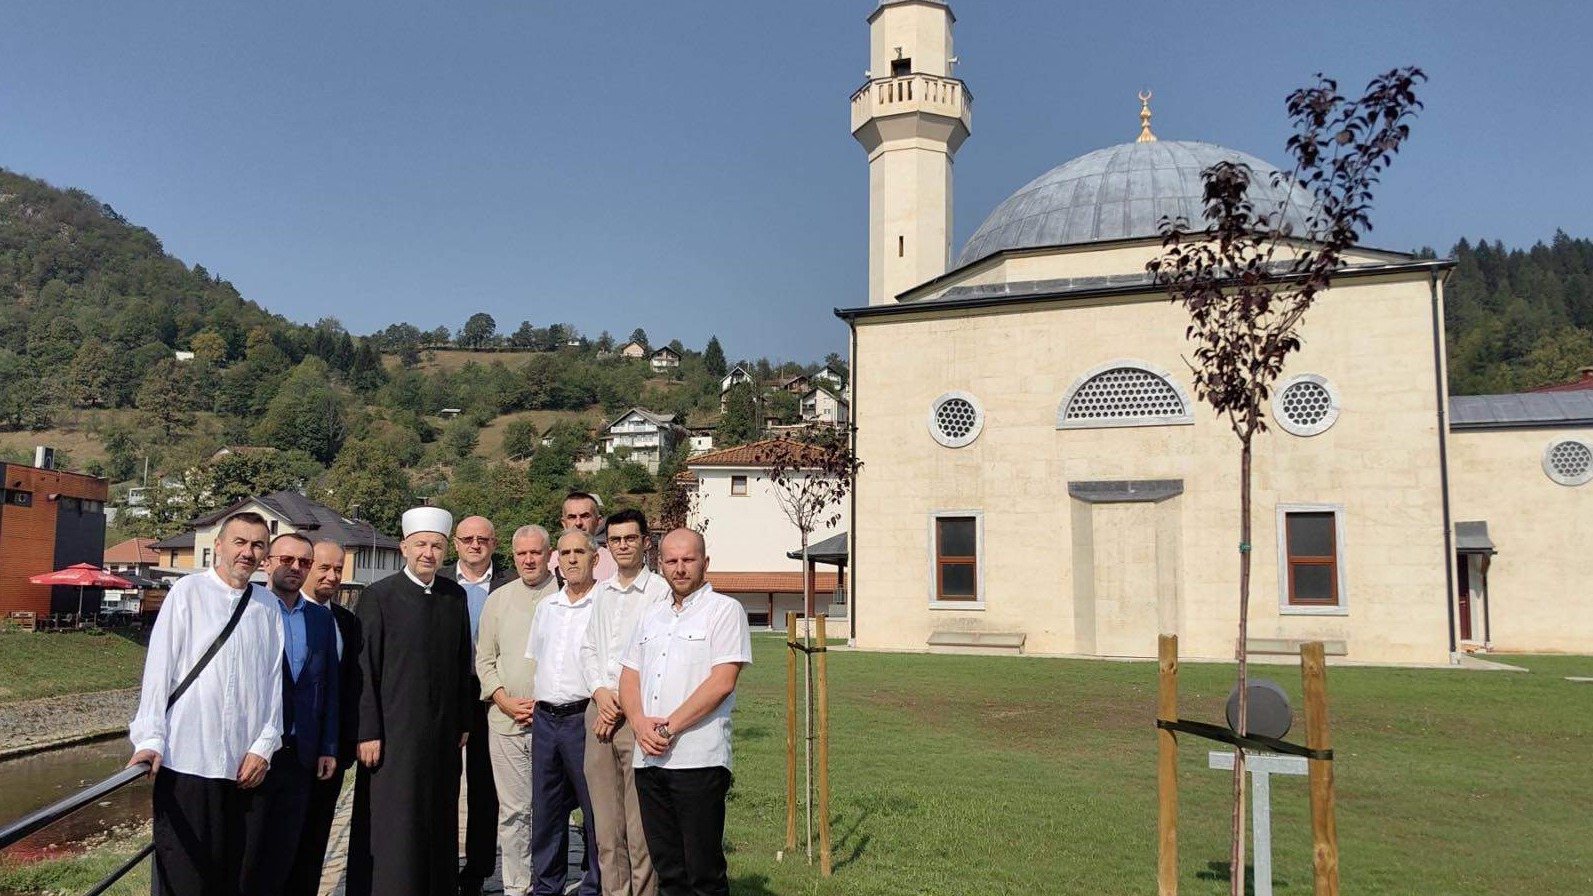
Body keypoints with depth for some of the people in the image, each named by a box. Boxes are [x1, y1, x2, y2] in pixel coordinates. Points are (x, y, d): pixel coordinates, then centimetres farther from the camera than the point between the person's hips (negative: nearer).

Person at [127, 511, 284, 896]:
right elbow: (159, 668, -3)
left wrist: (263, 747, 1)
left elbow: (273, 681, 7)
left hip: (243, 763, 3)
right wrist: (150, 739, -6)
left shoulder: (268, 608, 6)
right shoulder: (188, 592, -2)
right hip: (186, 757, -3)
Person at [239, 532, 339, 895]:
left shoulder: (322, 618, 9)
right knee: (243, 853, 7)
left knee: (283, 853, 12)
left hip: (300, 755, 4)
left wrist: (328, 747, 6)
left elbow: (329, 685, 10)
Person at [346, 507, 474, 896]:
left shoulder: (455, 596, 6)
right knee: (392, 825, 0)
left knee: (439, 825, 11)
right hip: (393, 733, -4)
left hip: (443, 733, 4)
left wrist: (463, 721, 9)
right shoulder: (378, 597, -6)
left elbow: (462, 664, 10)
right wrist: (367, 732, -10)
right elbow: (363, 670, -7)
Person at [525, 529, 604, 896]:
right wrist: (533, 701, 14)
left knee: (596, 810, 0)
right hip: (544, 718, 6)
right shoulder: (546, 606, 14)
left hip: (584, 717, -6)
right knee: (545, 809, 13)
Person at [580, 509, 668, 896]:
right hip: (599, 709, 6)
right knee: (605, 820, 9)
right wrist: (600, 693, 0)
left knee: (641, 823, -5)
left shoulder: (660, 590, -4)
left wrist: (623, 701, -10)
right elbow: (588, 648, 17)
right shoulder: (600, 592, 16)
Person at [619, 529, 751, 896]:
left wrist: (670, 726, -12)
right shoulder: (652, 615, 18)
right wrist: (641, 724, -4)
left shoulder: (724, 610, -3)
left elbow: (722, 682, -12)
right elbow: (628, 677, 15)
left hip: (698, 759, -6)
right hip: (648, 758, 6)